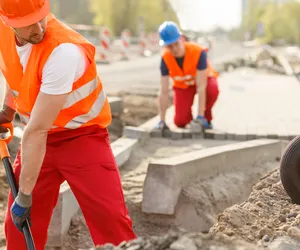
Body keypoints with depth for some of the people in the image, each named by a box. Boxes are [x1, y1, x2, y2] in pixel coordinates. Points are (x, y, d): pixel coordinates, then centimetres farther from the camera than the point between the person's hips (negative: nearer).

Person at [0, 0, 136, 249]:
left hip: (83, 135, -6)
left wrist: (25, 194, -26)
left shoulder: (64, 51, -33)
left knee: (111, 220, -18)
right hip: (39, 138, 6)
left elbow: (37, 130, -30)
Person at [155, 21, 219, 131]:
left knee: (212, 90, -38)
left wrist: (200, 116, -40)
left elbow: (201, 86, -37)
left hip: (202, 79, -2)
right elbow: (164, 92, -24)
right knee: (180, 122, -17)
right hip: (182, 85, 2)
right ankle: (189, 116, 21)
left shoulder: (198, 52, -35)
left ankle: (206, 117, -9)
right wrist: (162, 120, -26)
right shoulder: (165, 58, -26)